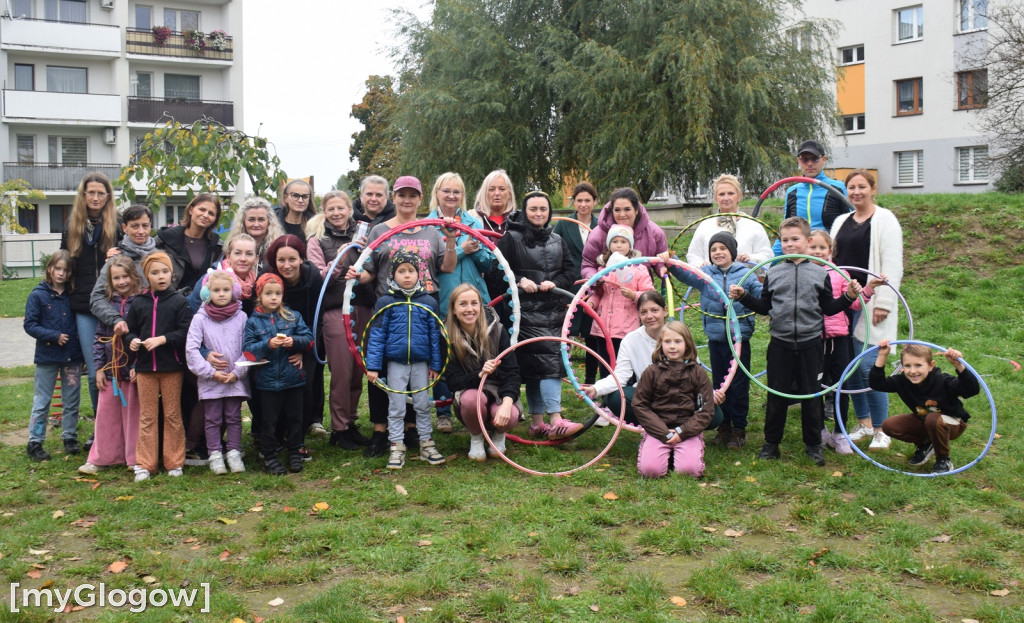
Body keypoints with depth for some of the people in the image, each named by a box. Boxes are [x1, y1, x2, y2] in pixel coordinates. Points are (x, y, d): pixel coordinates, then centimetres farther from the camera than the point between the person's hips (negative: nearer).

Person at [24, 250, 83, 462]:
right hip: (47, 356, -3)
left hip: (72, 356, 3)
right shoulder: (38, 295, -5)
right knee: (41, 402, 4)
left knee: (72, 400, 10)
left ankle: (70, 437, 22)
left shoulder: (74, 295, 4)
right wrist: (54, 336, -17)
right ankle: (35, 442, 11)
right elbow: (30, 324, -7)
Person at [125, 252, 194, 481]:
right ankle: (144, 464, 14)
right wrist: (132, 341, -8)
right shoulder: (138, 303, 5)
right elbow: (130, 330, 13)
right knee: (147, 417, 8)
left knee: (172, 415, 7)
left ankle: (174, 462, 16)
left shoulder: (179, 301, -3)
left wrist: (162, 339, -18)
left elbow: (186, 332, -9)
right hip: (145, 367, 2)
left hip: (171, 367, -2)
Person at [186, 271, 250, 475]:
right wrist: (211, 372, -11)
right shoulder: (200, 318, -3)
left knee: (234, 418, 8)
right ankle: (215, 455, 16)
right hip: (210, 380, -1)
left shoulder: (241, 317, 0)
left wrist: (237, 372, -8)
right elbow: (191, 349, -6)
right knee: (213, 419, 6)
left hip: (235, 379, 1)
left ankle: (234, 453, 17)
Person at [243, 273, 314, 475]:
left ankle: (294, 453, 25)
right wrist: (268, 345, -22)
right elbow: (248, 350, -8)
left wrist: (294, 341, -19)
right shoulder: (253, 322, 0)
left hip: (293, 378, 2)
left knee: (294, 418, 11)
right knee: (269, 421, 7)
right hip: (267, 381, -2)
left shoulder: (293, 317, 5)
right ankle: (269, 456, 17)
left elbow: (308, 338, 0)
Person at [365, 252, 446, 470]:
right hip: (395, 362, -1)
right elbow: (377, 335, -4)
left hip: (421, 362, 1)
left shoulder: (429, 302, 1)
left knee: (423, 404, 11)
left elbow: (435, 335, 6)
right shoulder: (386, 302, -3)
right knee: (396, 406, 6)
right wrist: (373, 365, -8)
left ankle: (426, 444, 22)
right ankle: (397, 448, 13)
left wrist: (435, 365, 6)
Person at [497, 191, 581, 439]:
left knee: (549, 361, 3)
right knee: (546, 361, -15)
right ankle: (556, 421, -18)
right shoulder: (511, 238, 2)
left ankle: (537, 422, 11)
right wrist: (519, 280, -18)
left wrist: (555, 283, -6)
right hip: (526, 309, -5)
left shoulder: (557, 241, 19)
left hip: (554, 309, 6)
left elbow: (569, 270, 13)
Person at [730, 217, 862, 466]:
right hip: (780, 344, 1)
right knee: (776, 394, 7)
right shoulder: (773, 273, 5)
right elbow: (764, 307, 11)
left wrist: (849, 297, -8)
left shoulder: (819, 273, 2)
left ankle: (813, 445, 20)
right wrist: (743, 296, 0)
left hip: (810, 343, -1)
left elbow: (829, 308, 6)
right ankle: (771, 443, 19)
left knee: (811, 394, 7)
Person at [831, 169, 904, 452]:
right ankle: (863, 423, 22)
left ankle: (881, 430, 3)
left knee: (868, 366, -10)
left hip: (869, 304, -6)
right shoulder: (841, 222, 17)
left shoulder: (884, 220, -2)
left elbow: (892, 266, -9)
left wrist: (883, 302, -15)